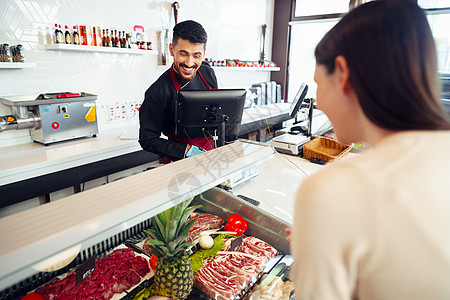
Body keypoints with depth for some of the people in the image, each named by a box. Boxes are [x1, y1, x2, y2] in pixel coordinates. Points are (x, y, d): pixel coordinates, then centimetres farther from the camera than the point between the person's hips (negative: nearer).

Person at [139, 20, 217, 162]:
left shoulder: (208, 73, 0)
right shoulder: (158, 92, -19)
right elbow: (147, 140, -13)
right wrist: (186, 151, -21)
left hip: (211, 151, 2)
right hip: (180, 162, -1)